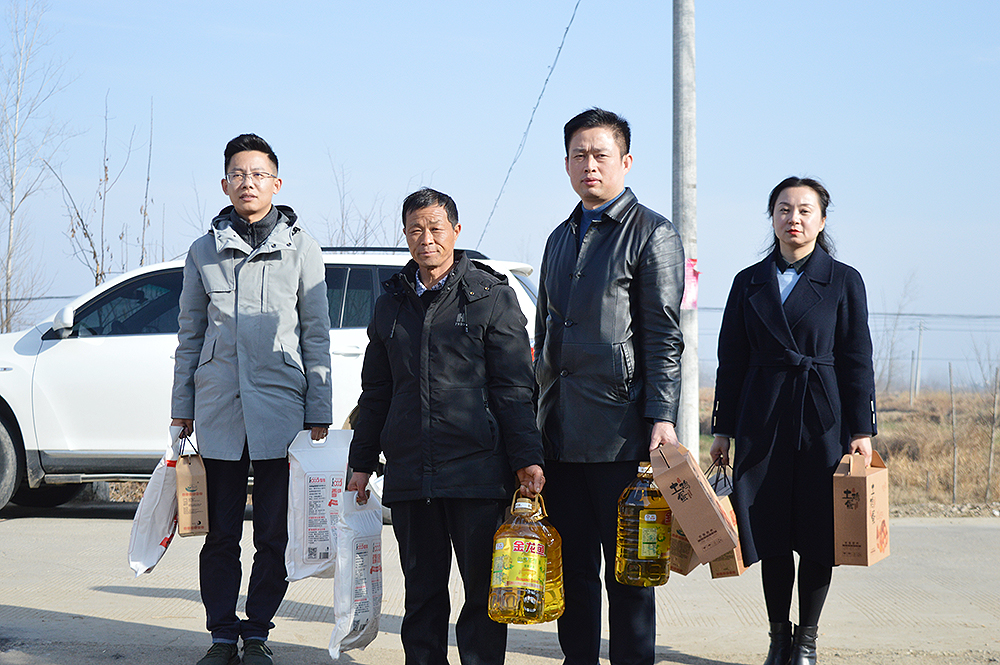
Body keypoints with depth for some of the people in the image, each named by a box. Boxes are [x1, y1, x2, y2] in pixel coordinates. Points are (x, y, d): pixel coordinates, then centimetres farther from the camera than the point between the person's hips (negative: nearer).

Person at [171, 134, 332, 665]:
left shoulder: (300, 248, 6)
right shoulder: (204, 252, 11)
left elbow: (317, 337, 5)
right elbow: (189, 337, 14)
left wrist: (319, 414, 0)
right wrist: (181, 411, 10)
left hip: (280, 409, -1)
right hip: (218, 411, 2)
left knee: (274, 535, 2)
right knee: (221, 533, 4)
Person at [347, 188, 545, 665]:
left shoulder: (492, 296, 2)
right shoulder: (392, 303, 15)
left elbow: (514, 387, -2)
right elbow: (375, 391, 21)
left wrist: (527, 458, -8)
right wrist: (362, 462, 18)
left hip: (477, 469, -4)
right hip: (408, 473, 4)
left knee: (483, 586, 1)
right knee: (421, 590, 9)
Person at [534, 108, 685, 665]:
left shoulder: (653, 234, -1)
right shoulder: (561, 239, 19)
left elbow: (665, 337, -8)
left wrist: (662, 418, -16)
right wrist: (538, 418, 17)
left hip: (621, 431, -6)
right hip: (561, 432, 6)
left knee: (627, 571, -2)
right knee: (571, 567, 9)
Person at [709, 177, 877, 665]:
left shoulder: (844, 281, 3)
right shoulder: (749, 282, 9)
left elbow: (856, 361, 1)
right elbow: (731, 361, 10)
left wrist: (861, 430, -5)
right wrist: (723, 430, 7)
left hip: (823, 421, -2)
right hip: (762, 420, 2)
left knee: (818, 533, 1)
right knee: (771, 534, 4)